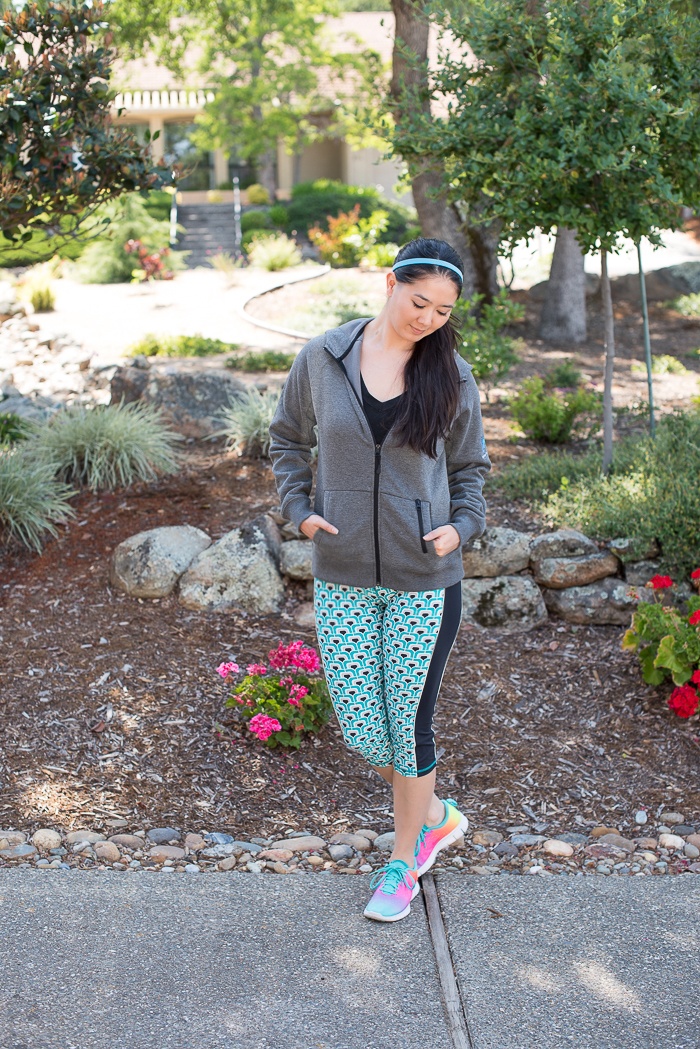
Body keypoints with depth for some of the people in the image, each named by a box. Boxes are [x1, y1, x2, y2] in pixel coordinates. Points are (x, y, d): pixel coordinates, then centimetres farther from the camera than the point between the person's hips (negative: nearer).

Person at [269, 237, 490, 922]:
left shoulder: (451, 376, -1)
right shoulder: (321, 360, -2)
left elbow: (469, 467, 11)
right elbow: (287, 441, 13)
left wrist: (462, 526, -6)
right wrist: (298, 509, 0)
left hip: (426, 580, -1)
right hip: (343, 576, 1)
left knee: (409, 722, 6)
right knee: (361, 729, 4)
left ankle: (404, 859, 29)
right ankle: (436, 814, 35)